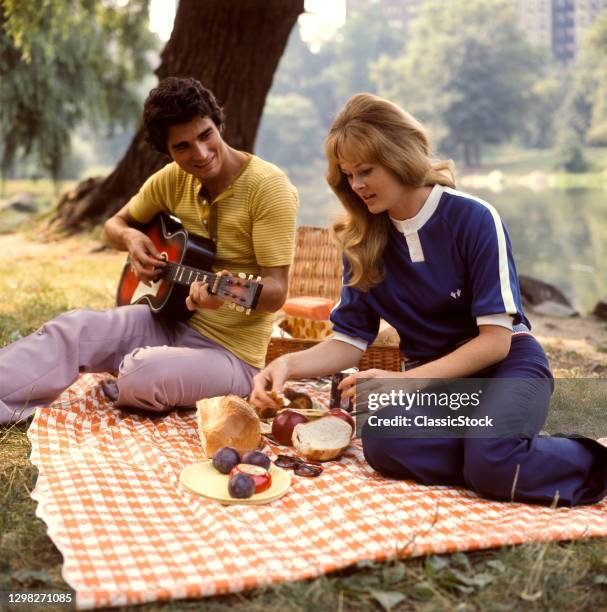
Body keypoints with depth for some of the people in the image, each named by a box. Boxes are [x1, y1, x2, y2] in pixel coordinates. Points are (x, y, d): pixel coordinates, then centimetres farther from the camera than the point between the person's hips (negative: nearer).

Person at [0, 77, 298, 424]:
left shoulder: (268, 187, -18)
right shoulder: (173, 178, 1)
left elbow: (277, 292, -21)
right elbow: (115, 224, 16)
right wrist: (131, 238, -9)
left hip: (231, 350, -5)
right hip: (170, 320, 6)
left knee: (142, 375, -32)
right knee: (74, 327, -17)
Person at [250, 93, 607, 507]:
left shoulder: (474, 219, -14)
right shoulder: (362, 241, 0)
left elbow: (496, 339, -15)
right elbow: (351, 340, 2)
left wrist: (403, 381, -24)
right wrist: (290, 364, -17)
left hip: (506, 364, -3)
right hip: (433, 377, 4)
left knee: (492, 464, -35)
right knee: (383, 444, -31)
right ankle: (514, 457, -11)